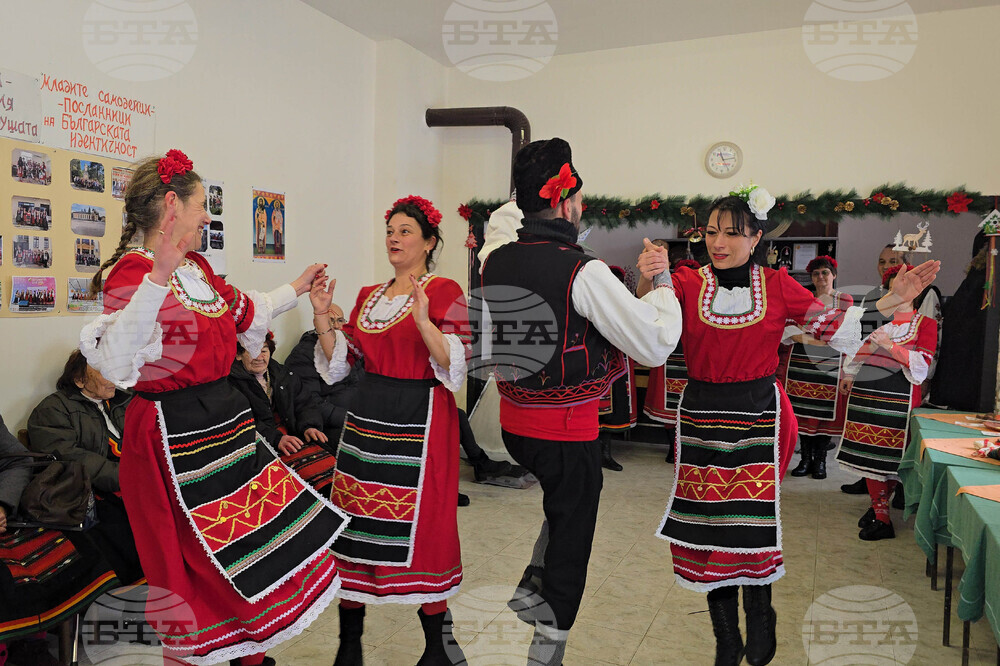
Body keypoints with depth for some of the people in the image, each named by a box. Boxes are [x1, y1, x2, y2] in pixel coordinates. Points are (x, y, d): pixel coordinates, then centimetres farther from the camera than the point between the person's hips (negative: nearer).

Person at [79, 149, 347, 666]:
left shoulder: (197, 269, 10)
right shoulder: (133, 272, -15)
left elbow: (245, 312, 28)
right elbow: (115, 363, -30)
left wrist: (296, 288, 38)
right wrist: (159, 276, -37)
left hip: (226, 422, 9)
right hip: (175, 436, -9)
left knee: (259, 538, 16)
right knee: (198, 572, 4)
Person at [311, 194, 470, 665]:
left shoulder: (444, 291, -3)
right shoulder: (368, 296, 14)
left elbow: (454, 366, -14)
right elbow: (341, 362, 14)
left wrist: (423, 320, -27)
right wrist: (323, 319, 1)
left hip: (419, 421, -5)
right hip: (366, 416, 6)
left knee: (420, 526, -3)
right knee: (356, 521, 7)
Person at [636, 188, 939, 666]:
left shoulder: (777, 286, 3)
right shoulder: (688, 283, -1)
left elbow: (834, 326, 7)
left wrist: (892, 301, -2)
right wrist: (648, 281, -36)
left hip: (760, 416, 0)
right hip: (701, 417, 0)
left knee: (753, 521, -4)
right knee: (708, 523, 3)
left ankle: (760, 617, 27)